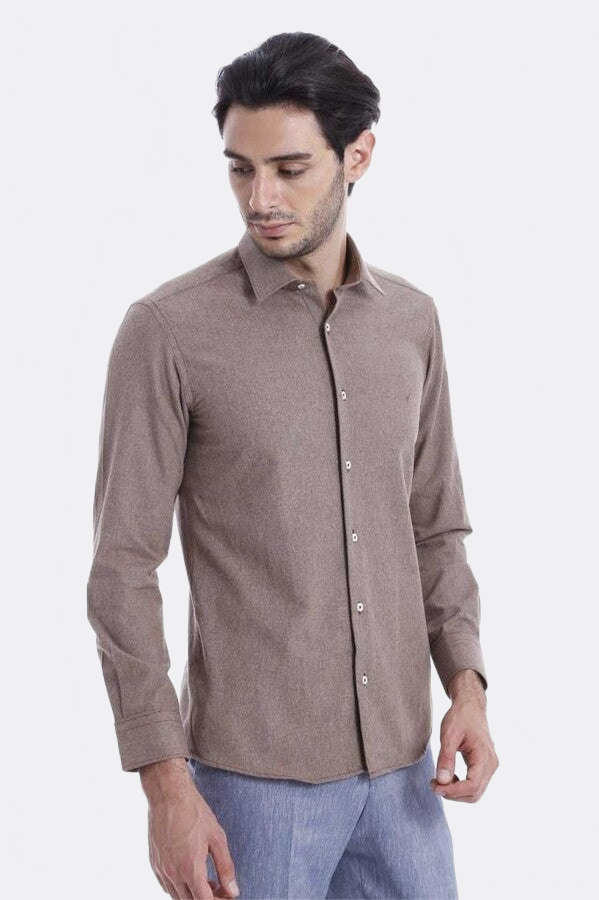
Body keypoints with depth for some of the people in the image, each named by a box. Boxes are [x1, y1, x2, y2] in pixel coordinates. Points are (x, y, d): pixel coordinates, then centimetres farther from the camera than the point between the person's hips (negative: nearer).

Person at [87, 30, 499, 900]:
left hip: (400, 762, 5)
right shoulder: (168, 329, -11)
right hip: (254, 770, -4)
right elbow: (124, 571, -10)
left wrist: (466, 685, -1)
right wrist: (166, 784, -14)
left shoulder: (411, 320, 5)